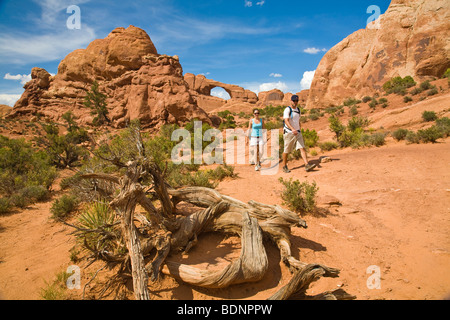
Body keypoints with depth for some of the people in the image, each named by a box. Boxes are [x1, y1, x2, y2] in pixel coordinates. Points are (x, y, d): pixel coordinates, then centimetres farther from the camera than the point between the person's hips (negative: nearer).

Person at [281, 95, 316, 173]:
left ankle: (307, 165, -14)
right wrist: (292, 129, -38)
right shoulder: (287, 110, -9)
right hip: (289, 132, -6)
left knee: (302, 148, -7)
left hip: (297, 132, 6)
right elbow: (286, 121, -23)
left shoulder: (298, 110, 14)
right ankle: (284, 167, 17)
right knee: (287, 151, 2)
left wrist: (300, 131, 20)